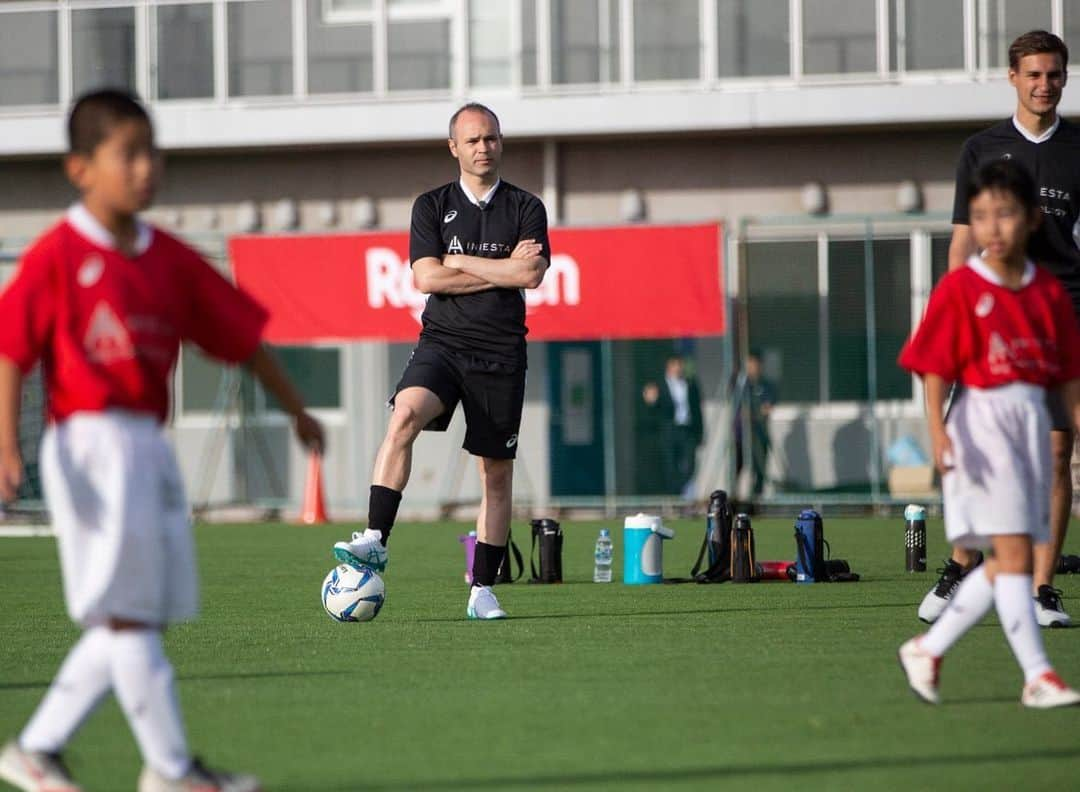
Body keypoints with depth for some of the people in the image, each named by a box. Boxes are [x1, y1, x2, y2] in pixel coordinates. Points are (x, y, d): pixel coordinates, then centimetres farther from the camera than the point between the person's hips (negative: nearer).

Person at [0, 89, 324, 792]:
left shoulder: (169, 258, 10)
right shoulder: (58, 255, -8)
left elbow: (240, 332, 17)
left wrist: (297, 411, 22)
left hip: (148, 444, 8)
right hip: (90, 443, -8)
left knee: (129, 618, 9)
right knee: (127, 611, -4)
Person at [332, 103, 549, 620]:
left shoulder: (525, 209, 7)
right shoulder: (432, 206, 7)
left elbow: (531, 275, -10)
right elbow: (427, 278, -5)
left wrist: (459, 261, -7)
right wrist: (502, 270, -6)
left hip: (501, 351, 1)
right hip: (442, 341, -1)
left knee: (496, 469, 2)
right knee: (404, 415, -29)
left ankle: (482, 591, 10)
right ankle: (375, 541, -32)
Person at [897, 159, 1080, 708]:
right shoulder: (959, 290, -5)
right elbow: (934, 369, -8)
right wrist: (938, 431, -20)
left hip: (1033, 422, 6)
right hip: (983, 419, -6)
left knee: (1008, 562, 7)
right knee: (1014, 551, -11)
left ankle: (928, 649, 21)